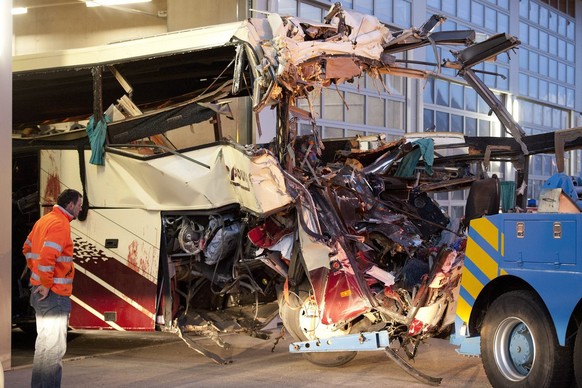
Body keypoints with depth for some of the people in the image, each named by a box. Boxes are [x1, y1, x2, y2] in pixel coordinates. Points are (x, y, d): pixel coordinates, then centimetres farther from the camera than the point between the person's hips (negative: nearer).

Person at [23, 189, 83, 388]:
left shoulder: (45, 220, 15)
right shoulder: (60, 224, -16)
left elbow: (28, 248, 24)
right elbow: (47, 256, -27)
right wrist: (46, 284, -19)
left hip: (43, 291, 10)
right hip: (53, 293, -10)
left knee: (45, 341, 18)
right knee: (53, 345, -8)